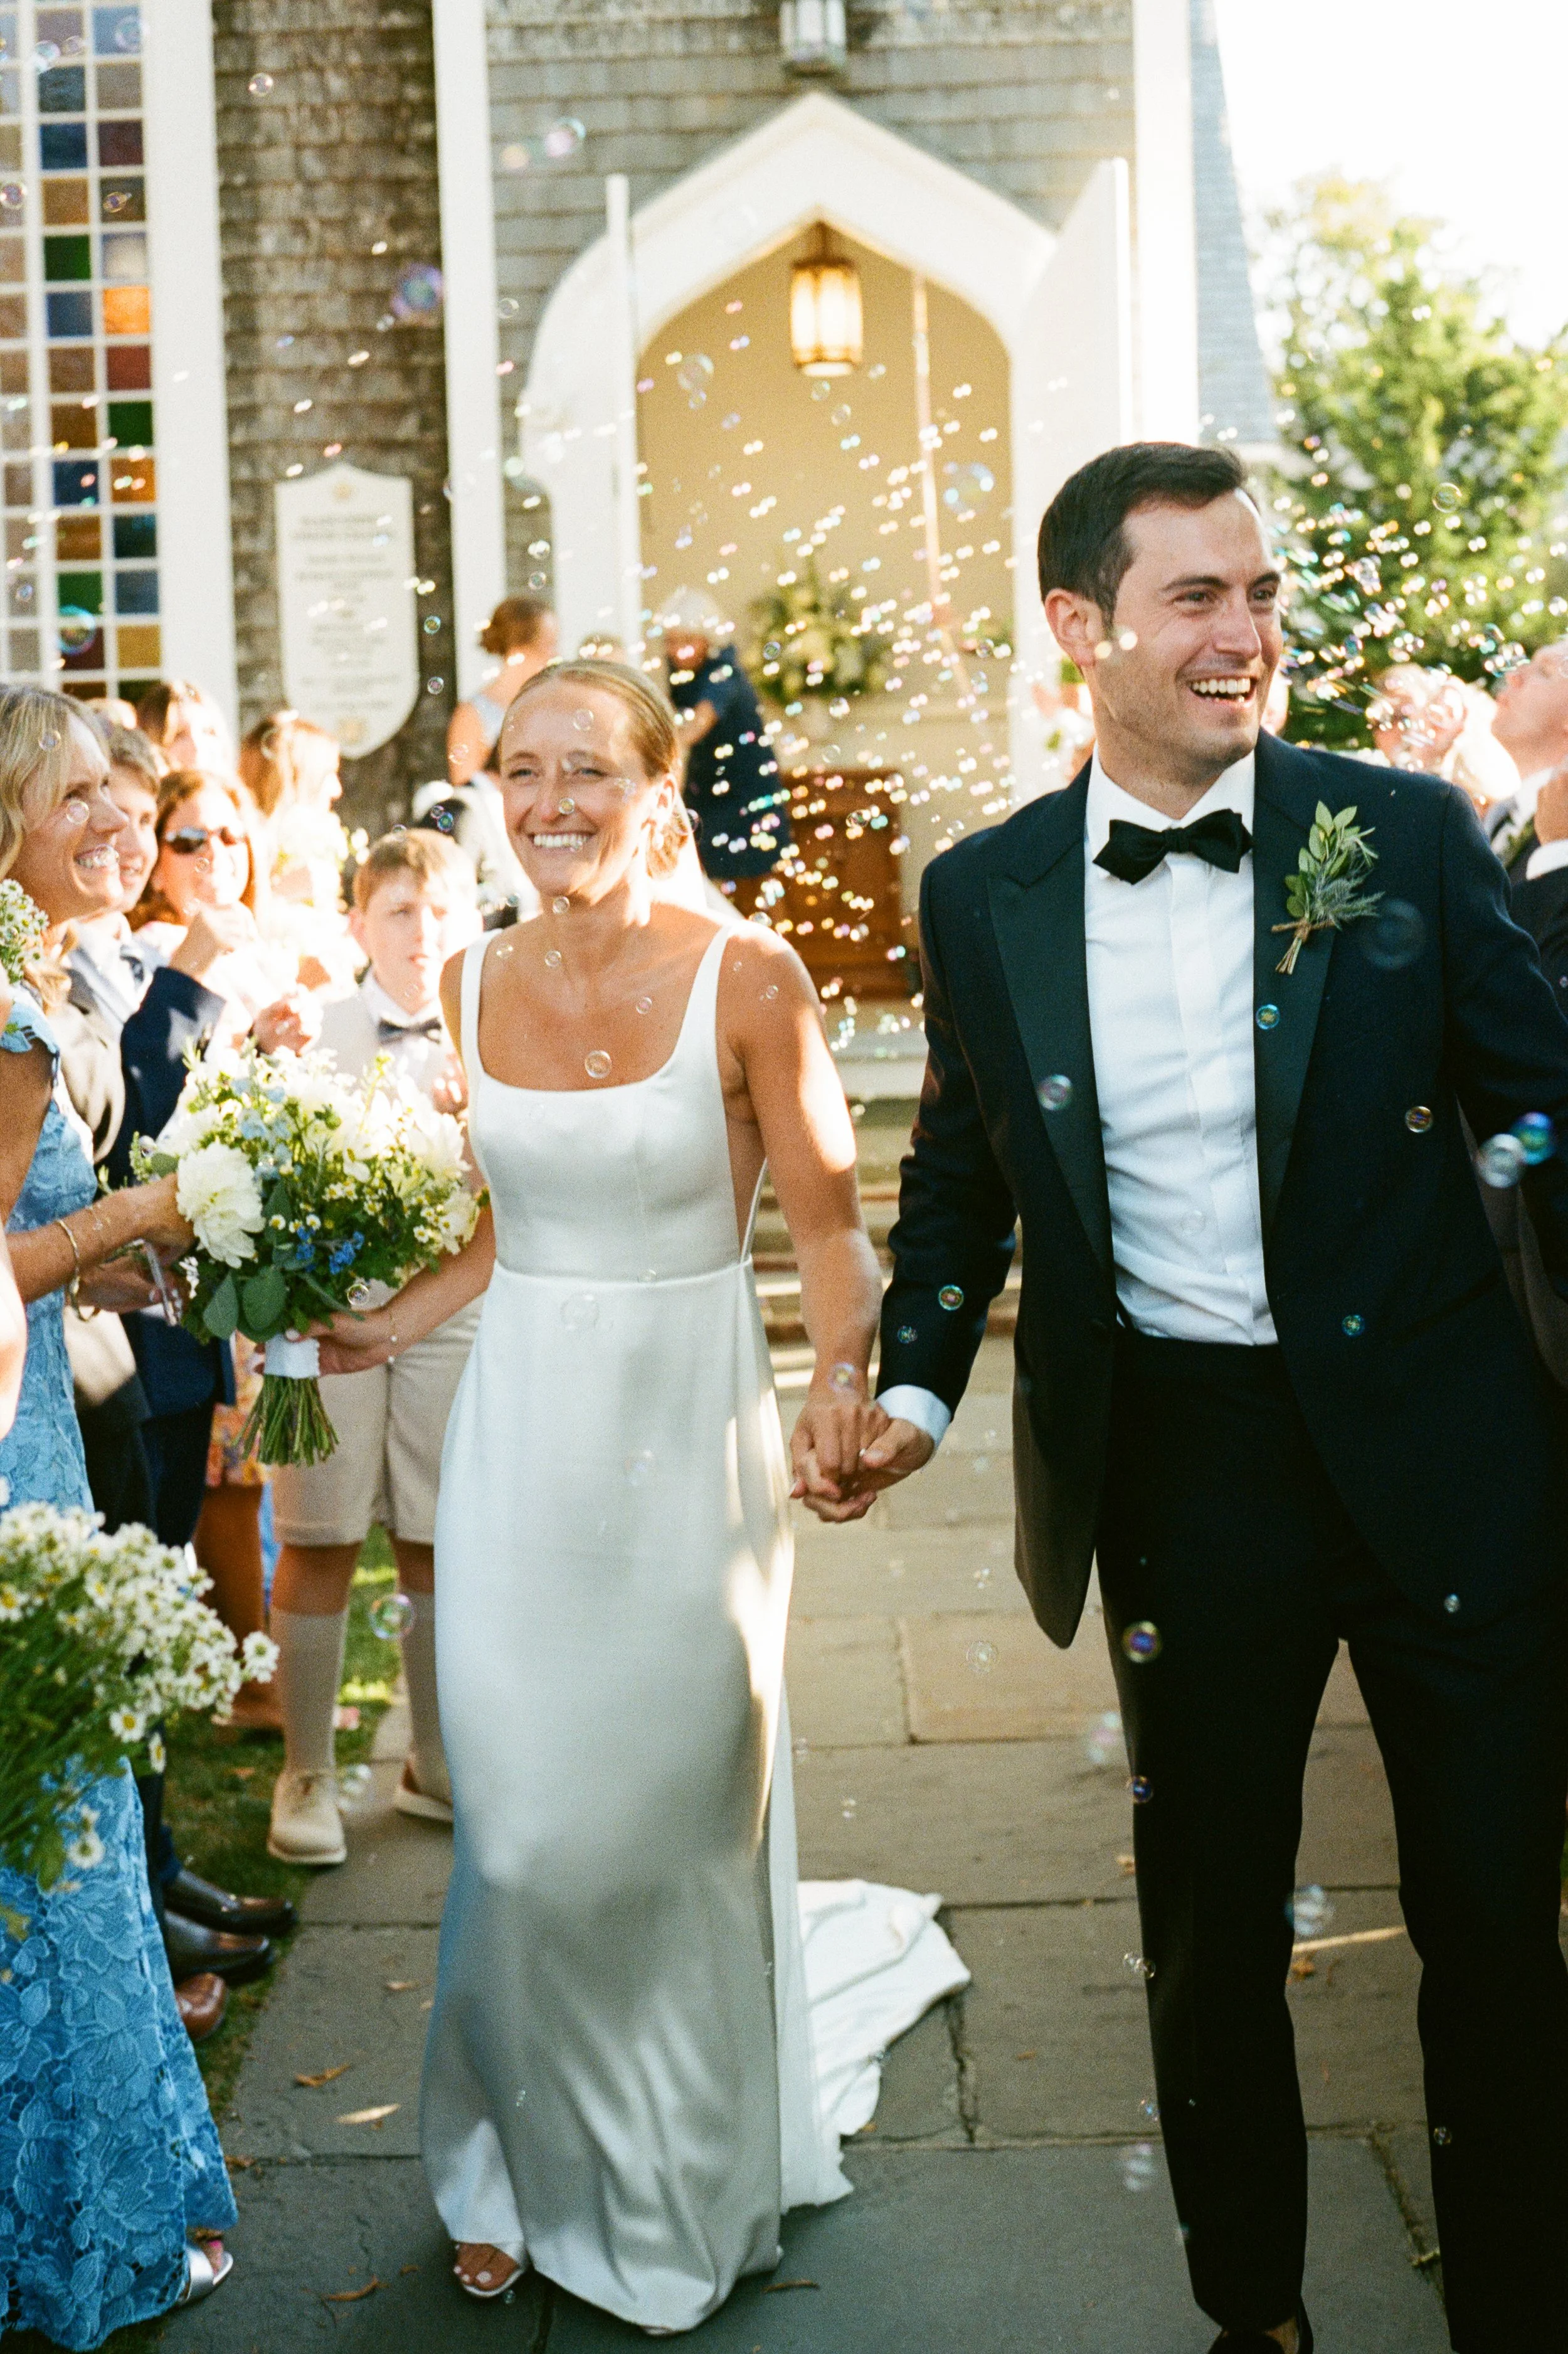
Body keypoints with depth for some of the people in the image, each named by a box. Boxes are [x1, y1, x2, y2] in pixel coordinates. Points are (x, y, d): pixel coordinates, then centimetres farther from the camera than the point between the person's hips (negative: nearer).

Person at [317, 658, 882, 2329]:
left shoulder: (746, 979, -9)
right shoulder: (473, 986, 5)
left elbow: (829, 1228, -5)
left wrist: (842, 1380, -22)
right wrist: (385, 1329, 3)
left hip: (686, 1435, -3)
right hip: (521, 1432, 3)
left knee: (674, 1814, 7)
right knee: (523, 1824, 7)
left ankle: (683, 2189, 30)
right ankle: (529, 2164, 31)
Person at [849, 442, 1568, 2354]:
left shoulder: (1407, 833, -4)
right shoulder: (982, 898, 1)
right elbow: (958, 1177, 12)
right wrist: (916, 1389, 1)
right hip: (1182, 1464, 2)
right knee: (1209, 1924, 15)